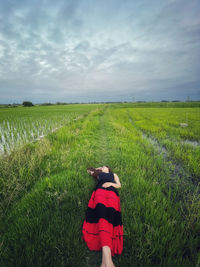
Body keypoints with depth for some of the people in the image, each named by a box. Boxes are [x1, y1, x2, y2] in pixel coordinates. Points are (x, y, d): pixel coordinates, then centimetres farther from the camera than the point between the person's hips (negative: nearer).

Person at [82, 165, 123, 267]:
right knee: (102, 218, -28)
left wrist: (111, 183, 5)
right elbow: (89, 170, 45)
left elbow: (119, 185, 22)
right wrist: (98, 169, 44)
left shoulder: (113, 174, 36)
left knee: (110, 218, -27)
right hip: (100, 191, 0)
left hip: (112, 193, 0)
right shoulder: (99, 174, 37)